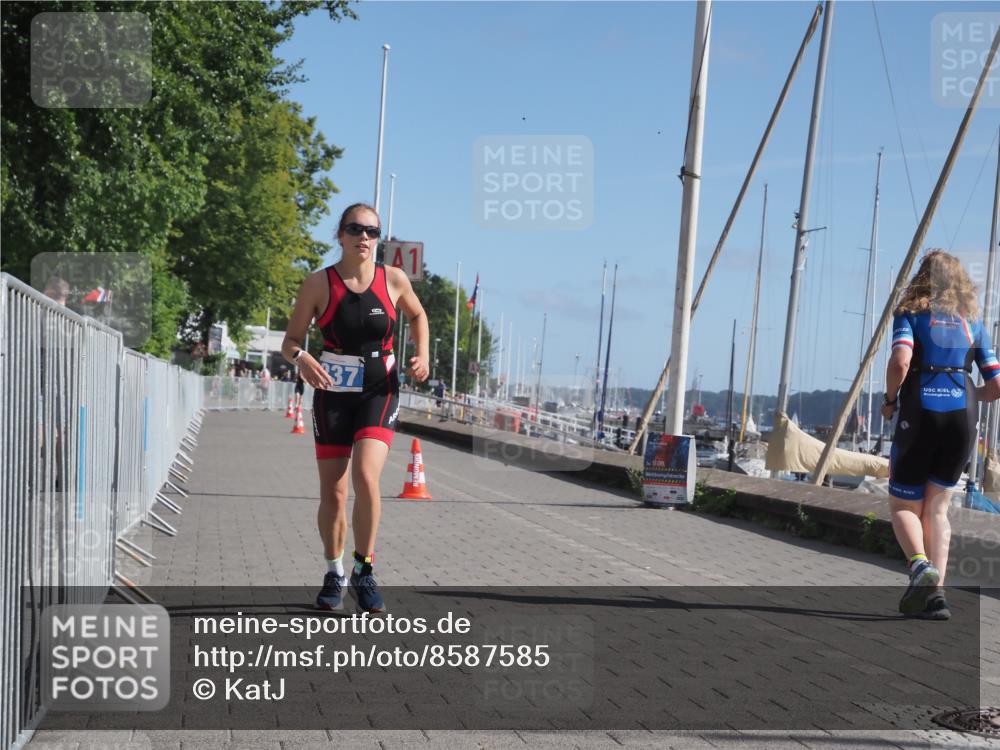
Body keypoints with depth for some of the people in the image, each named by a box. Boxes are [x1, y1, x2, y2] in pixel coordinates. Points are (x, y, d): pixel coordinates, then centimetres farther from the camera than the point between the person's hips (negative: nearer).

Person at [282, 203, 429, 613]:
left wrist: (422, 355, 4)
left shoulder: (394, 279, 0)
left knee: (366, 475, -20)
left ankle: (364, 572, -5)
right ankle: (334, 573, 25)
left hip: (379, 390, 0)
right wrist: (301, 358, -24)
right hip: (333, 391, 1)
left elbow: (417, 315, 20)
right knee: (332, 491, 4)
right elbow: (290, 340, -2)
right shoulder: (319, 283, -4)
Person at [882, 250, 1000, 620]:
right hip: (962, 415, 3)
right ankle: (936, 593, 1)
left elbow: (900, 362, -16)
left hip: (921, 412, -3)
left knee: (903, 505, 10)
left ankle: (920, 564, -19)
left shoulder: (911, 314, 4)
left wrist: (890, 399, 0)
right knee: (937, 507, 13)